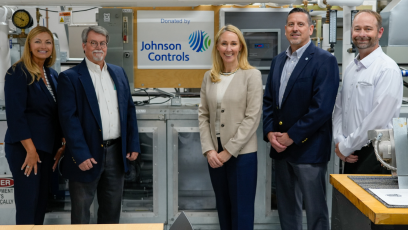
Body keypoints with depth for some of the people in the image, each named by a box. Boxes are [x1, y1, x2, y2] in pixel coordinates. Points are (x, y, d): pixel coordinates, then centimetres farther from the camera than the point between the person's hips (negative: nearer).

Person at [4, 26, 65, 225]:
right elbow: (15, 114, -17)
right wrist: (30, 150, -18)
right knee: (27, 202, 0)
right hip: (24, 148, -7)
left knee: (41, 200, 13)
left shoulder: (52, 75, 10)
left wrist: (62, 145, 7)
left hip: (48, 147, 7)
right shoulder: (18, 72, -11)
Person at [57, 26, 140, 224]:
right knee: (81, 210, 9)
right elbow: (69, 118, -13)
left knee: (112, 209, 16)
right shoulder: (70, 77, -7)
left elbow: (129, 109, 11)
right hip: (87, 155, -4)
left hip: (117, 152, 5)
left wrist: (133, 144, 6)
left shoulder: (118, 72, 10)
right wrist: (81, 155, -19)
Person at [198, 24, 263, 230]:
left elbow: (252, 118, -11)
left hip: (241, 153, -4)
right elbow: (203, 115, 6)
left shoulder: (252, 75, -7)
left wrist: (228, 151, -12)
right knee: (223, 209, 16)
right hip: (215, 153, 4)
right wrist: (209, 150, -6)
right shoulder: (209, 77, 7)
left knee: (241, 212, 5)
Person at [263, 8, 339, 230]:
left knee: (315, 211, 5)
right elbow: (268, 100, 13)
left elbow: (321, 107, -17)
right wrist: (270, 132, -2)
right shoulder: (278, 60, 13)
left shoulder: (324, 60, -9)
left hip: (309, 148, -6)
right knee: (286, 208, 16)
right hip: (280, 147, 6)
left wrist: (291, 136, -15)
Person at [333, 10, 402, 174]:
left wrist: (345, 147, -12)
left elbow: (378, 120, -18)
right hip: (350, 155, 7)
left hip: (374, 155, -6)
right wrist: (339, 141, -2)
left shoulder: (387, 69, -13)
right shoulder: (350, 68, 11)